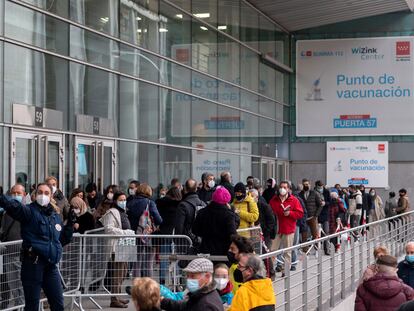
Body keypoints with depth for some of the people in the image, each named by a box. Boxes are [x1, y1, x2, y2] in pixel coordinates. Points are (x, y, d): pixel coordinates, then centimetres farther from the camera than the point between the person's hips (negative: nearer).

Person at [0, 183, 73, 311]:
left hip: (51, 265, 6)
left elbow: (62, 240, 26)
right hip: (33, 263, -6)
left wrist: (70, 225, 11)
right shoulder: (29, 211, -4)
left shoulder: (56, 216, 16)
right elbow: (13, 205, -26)